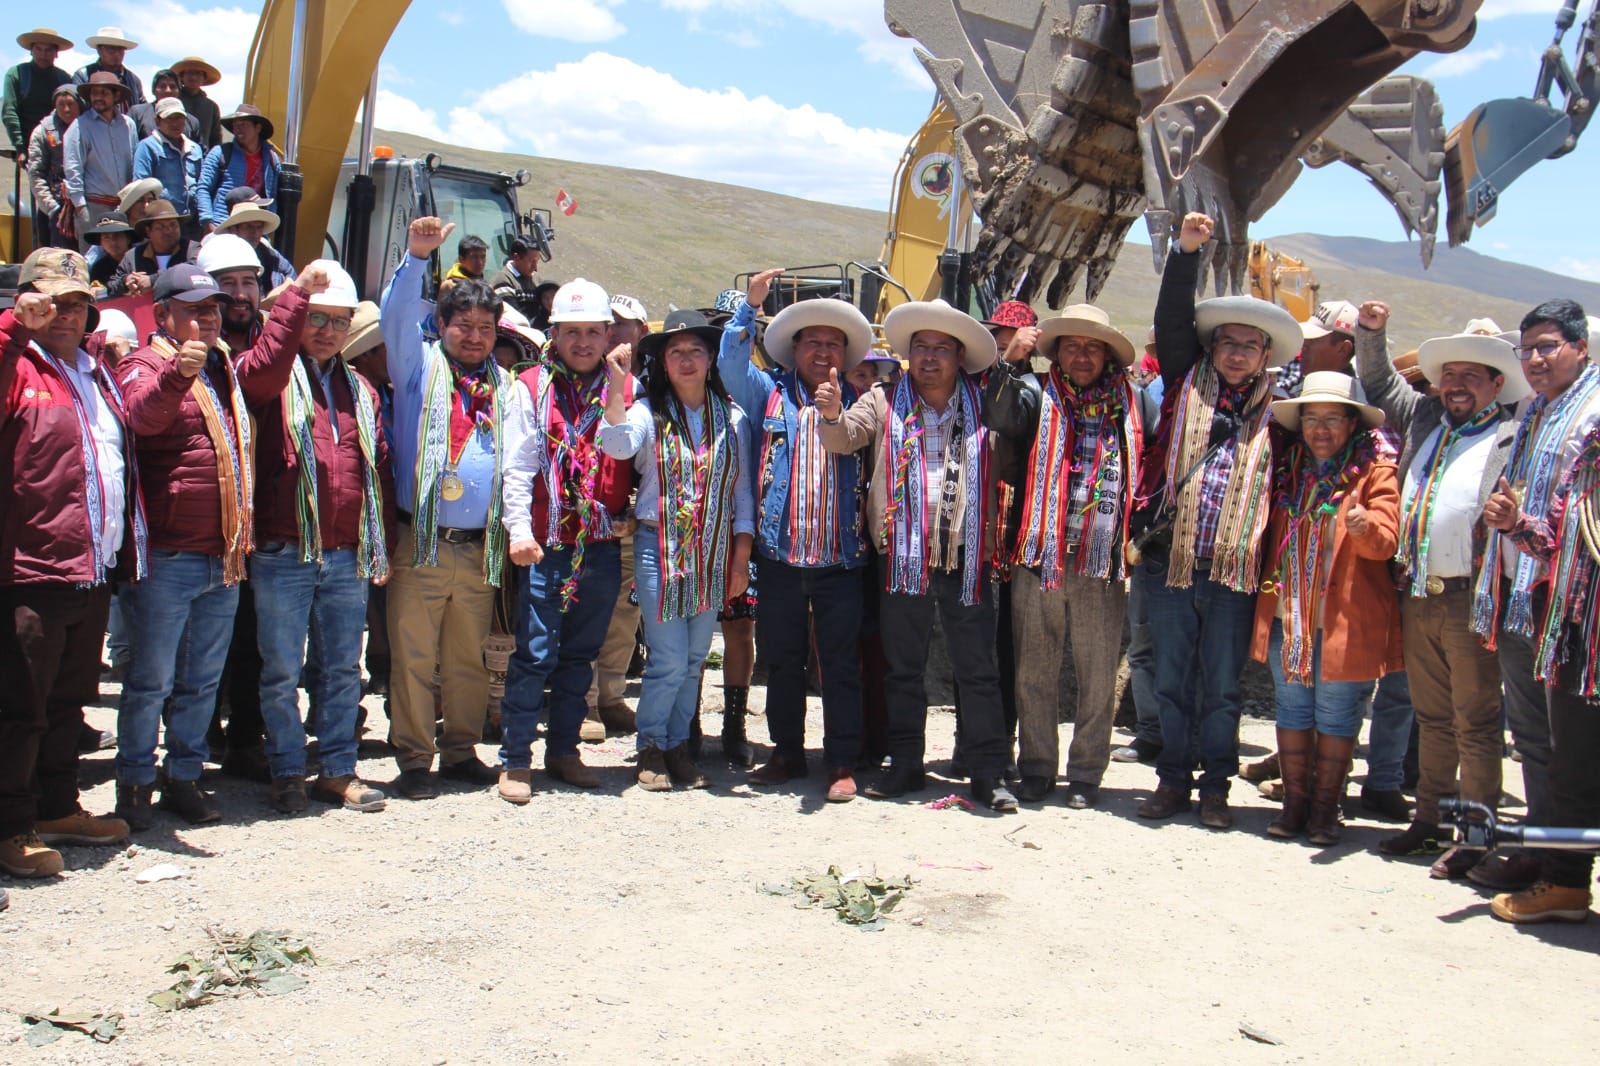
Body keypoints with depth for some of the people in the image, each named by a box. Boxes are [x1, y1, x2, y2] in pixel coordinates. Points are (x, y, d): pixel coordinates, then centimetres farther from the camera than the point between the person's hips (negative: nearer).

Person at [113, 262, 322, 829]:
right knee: (151, 680, 1)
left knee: (202, 681, 14)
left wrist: (298, 293, 15)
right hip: (168, 557, -7)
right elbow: (144, 413, -24)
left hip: (225, 556, 7)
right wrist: (177, 373, -44)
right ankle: (135, 782, 13)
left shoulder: (226, 367, 17)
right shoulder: (145, 365, -6)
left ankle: (184, 777, 25)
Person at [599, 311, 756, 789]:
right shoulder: (649, 411, -1)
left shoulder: (732, 417, 6)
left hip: (714, 552, 3)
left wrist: (741, 555, 4)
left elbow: (743, 490, 8)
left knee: (695, 658, 10)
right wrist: (616, 387, -31)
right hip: (659, 547, -3)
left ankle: (678, 744, 26)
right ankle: (651, 746, 16)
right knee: (669, 659, -5)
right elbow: (617, 445, -22)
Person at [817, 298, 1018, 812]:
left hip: (965, 558, -1)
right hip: (901, 555, 1)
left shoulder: (983, 407, 6)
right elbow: (843, 439, -6)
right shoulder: (886, 402, 6)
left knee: (978, 669, 2)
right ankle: (905, 765, 21)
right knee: (903, 667, 10)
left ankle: (988, 773, 8)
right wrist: (832, 414, -26)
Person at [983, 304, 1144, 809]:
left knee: (1098, 674, 5)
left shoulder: (1127, 404, 13)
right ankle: (1037, 768, 17)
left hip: (1102, 560, 1)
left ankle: (1086, 772, 16)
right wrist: (1012, 364, -22)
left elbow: (1142, 473, 12)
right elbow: (999, 419, -11)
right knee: (1034, 671, 5)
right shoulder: (1037, 394, 8)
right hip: (1038, 557, -1)